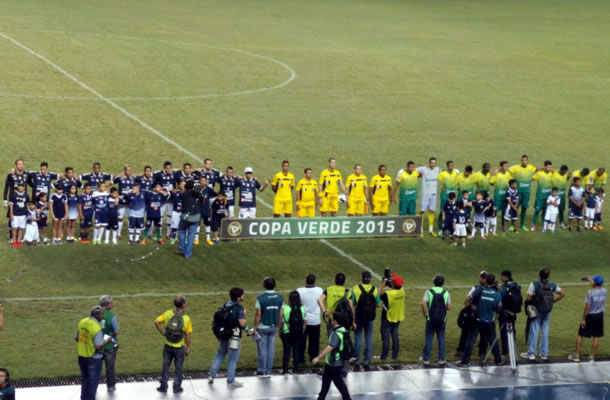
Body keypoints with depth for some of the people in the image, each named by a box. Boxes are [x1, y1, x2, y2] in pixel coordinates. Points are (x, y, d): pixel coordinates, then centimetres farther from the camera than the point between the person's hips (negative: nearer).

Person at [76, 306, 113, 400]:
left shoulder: (82, 322, -4)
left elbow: (76, 338, 6)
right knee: (93, 381, 10)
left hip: (81, 356, 7)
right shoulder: (97, 328, -25)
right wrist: (107, 341, -6)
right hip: (93, 358, -6)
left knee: (84, 378, 22)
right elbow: (98, 346, -22)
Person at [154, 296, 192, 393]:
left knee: (166, 366, 16)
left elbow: (156, 322, -15)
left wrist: (162, 332, -4)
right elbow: (187, 336, -10)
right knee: (178, 368, 13)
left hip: (168, 346, 2)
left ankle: (163, 387, 21)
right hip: (179, 348, -2)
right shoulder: (186, 318, -14)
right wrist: (188, 348, 2)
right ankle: (177, 387, 21)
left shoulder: (168, 314, -8)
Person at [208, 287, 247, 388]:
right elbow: (242, 323, -24)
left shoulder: (226, 305, 4)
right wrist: (244, 314, -7)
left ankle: (211, 375, 20)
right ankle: (231, 381, 12)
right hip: (234, 337, -7)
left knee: (220, 355, 21)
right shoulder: (239, 308, -19)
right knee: (233, 359, 5)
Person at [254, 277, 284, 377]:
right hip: (274, 327, 4)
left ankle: (262, 371, 9)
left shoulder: (261, 298, -15)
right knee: (271, 348, 9)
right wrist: (279, 327, 10)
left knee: (262, 349, 5)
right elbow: (281, 314, 0)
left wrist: (255, 328, -7)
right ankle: (268, 371, 12)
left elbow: (258, 315, -14)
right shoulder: (280, 298, -3)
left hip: (262, 327, -4)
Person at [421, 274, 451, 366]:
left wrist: (425, 314, -6)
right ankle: (441, 359, 11)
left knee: (429, 340, 5)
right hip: (442, 320, 1)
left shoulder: (429, 292, -6)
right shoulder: (446, 293, 0)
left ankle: (426, 359, 6)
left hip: (431, 319, -1)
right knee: (441, 339, 10)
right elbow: (449, 307, 0)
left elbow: (423, 303, -19)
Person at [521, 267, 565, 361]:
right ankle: (544, 354, 14)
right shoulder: (552, 285, 0)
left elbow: (529, 298, -15)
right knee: (545, 332, 10)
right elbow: (562, 294, 4)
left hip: (536, 311, -4)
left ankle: (531, 353, 5)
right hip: (547, 311, 4)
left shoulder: (534, 285, -14)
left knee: (534, 332, 2)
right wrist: (554, 301, 7)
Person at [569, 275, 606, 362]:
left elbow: (587, 307, -18)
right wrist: (591, 280, 31)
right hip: (599, 316, 4)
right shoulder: (604, 291, -4)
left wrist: (583, 319, -12)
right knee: (596, 337, 9)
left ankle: (576, 355, 15)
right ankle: (592, 357, 12)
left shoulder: (590, 292, -19)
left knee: (580, 335, 10)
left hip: (590, 316, -4)